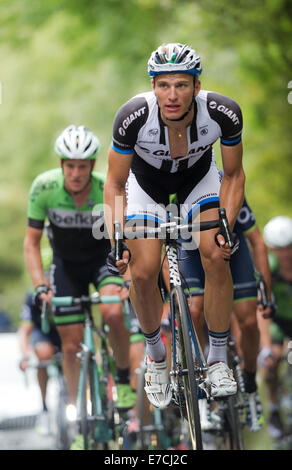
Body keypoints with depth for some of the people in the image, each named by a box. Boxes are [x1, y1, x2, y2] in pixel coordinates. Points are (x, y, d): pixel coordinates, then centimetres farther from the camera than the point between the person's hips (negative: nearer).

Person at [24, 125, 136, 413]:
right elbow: (31, 243, -15)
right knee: (72, 345, -2)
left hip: (103, 257, -1)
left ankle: (123, 378, -6)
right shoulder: (44, 187, -24)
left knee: (113, 313, -30)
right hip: (66, 264, 2)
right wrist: (40, 286, -25)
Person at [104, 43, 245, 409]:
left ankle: (218, 360, 0)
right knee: (143, 273, -14)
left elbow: (233, 176, -15)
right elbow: (115, 184, -20)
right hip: (146, 181, -1)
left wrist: (226, 228, -25)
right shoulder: (133, 117, -37)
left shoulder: (223, 113, -34)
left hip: (200, 177, 1)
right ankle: (155, 355, 13)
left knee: (217, 258, -18)